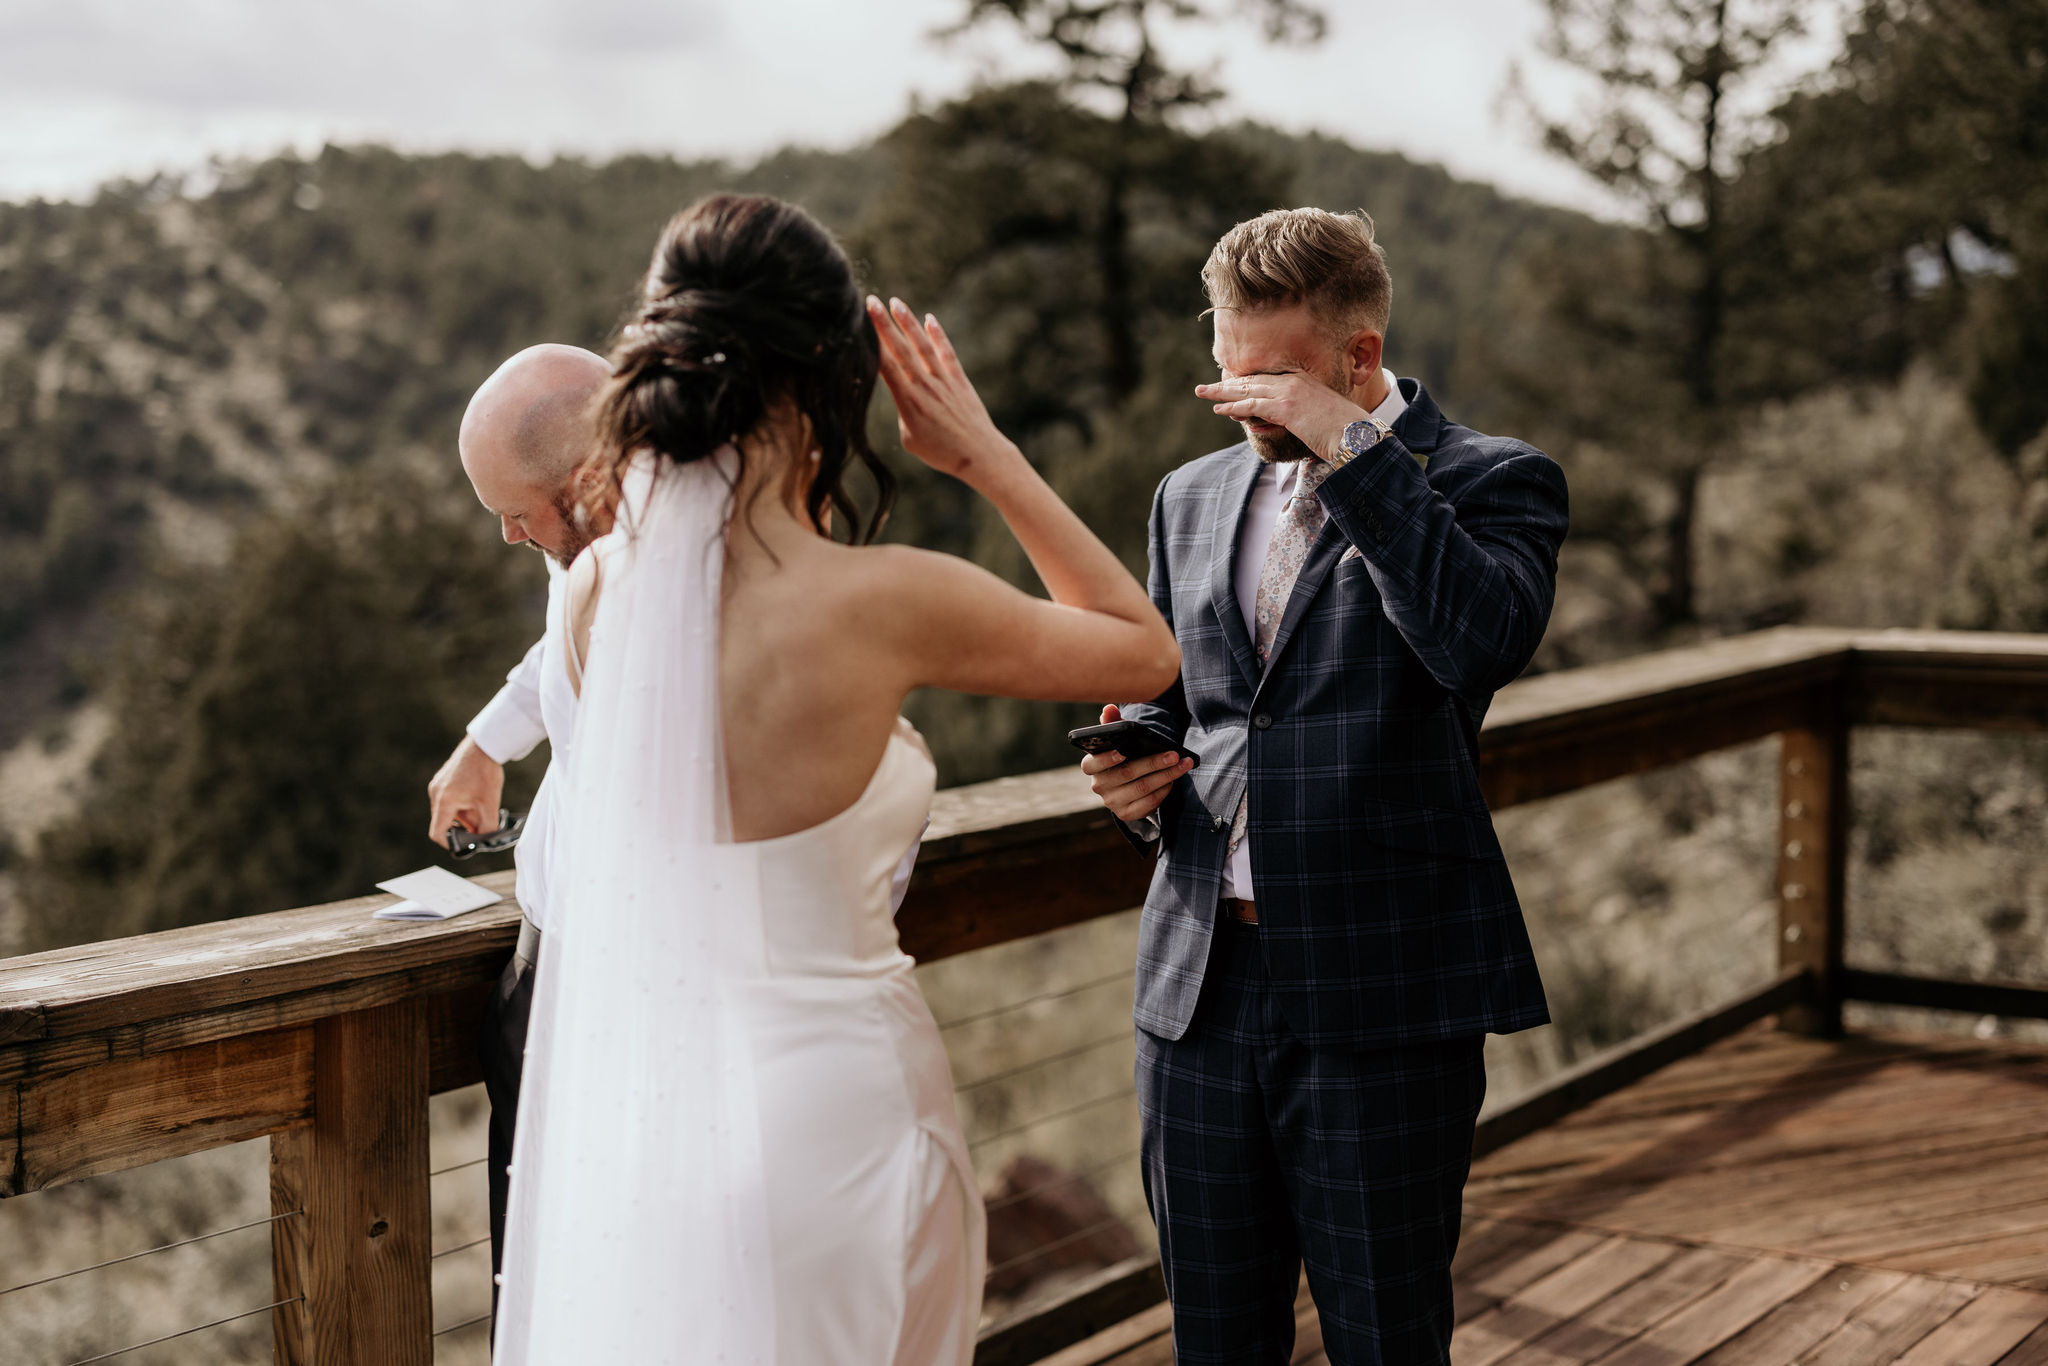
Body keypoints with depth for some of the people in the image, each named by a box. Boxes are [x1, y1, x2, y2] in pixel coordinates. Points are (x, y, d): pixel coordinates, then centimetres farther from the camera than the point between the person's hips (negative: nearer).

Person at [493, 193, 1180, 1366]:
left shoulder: (597, 586, -5)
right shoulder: (877, 601, -21)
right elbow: (1148, 651, -5)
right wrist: (986, 455, -1)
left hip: (623, 1119, 5)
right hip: (821, 1122, -5)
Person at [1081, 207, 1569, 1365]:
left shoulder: (1491, 482, -3)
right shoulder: (1193, 497, 13)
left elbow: (1487, 642, -24)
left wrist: (1353, 452, -20)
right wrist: (1136, 780, 0)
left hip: (1382, 996, -5)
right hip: (1200, 990, 5)